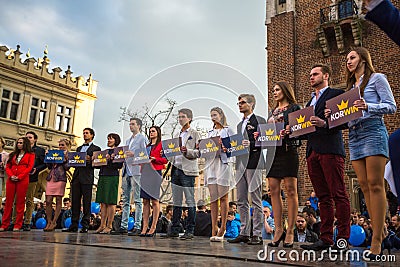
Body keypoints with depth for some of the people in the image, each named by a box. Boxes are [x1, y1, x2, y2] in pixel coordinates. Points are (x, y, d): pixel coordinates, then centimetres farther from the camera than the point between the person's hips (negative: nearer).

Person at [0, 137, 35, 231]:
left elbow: (29, 167, -3)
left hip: (22, 180, -4)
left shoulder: (30, 154, 8)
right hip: (11, 180, 4)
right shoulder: (13, 154, 21)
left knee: (20, 202, -3)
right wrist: (11, 176, -4)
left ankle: (17, 225, 1)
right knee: (8, 201, 3)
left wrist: (19, 177, -12)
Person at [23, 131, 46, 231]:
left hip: (32, 178, -3)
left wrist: (36, 169, -10)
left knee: (29, 201, 1)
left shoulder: (40, 150, 9)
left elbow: (45, 164, 3)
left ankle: (27, 223, 4)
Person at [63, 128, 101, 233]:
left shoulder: (96, 148, 6)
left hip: (87, 178, -5)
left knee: (86, 202, -4)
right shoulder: (79, 148, 25)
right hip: (76, 176, 5)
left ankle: (85, 225, -2)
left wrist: (90, 160, -18)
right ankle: (74, 225, 6)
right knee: (75, 201, 3)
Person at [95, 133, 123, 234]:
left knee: (110, 202, -5)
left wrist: (110, 159, -18)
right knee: (103, 202, 6)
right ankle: (102, 225, 9)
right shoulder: (105, 151, 20)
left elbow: (119, 165, -9)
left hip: (112, 177, -7)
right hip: (102, 176, 7)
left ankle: (109, 226, -2)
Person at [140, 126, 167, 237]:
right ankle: (145, 227, 4)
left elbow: (165, 160, -4)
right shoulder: (147, 146, 23)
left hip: (155, 172, -6)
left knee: (154, 200, -6)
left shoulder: (161, 145, 3)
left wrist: (154, 159, -15)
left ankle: (153, 227, -3)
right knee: (145, 201, 3)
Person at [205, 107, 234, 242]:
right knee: (213, 197, 0)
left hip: (223, 163, -5)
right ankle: (214, 229, 1)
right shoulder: (210, 132, 22)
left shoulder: (228, 130, 7)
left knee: (223, 196, -5)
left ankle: (222, 228, 1)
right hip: (211, 164, 5)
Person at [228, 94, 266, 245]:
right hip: (241, 164, 8)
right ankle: (244, 233, 16)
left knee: (256, 201, -4)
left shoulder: (259, 121, 0)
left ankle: (257, 235, 1)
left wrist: (251, 144, -20)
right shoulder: (240, 125, 23)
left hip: (253, 164, -8)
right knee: (241, 201, 8)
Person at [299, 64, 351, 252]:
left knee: (338, 195, -6)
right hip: (312, 152, 7)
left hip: (330, 150, -7)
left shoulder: (336, 94, 5)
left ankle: (342, 239, -2)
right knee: (323, 197, 6)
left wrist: (324, 123, -19)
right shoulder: (310, 102, 27)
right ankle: (325, 238, 8)